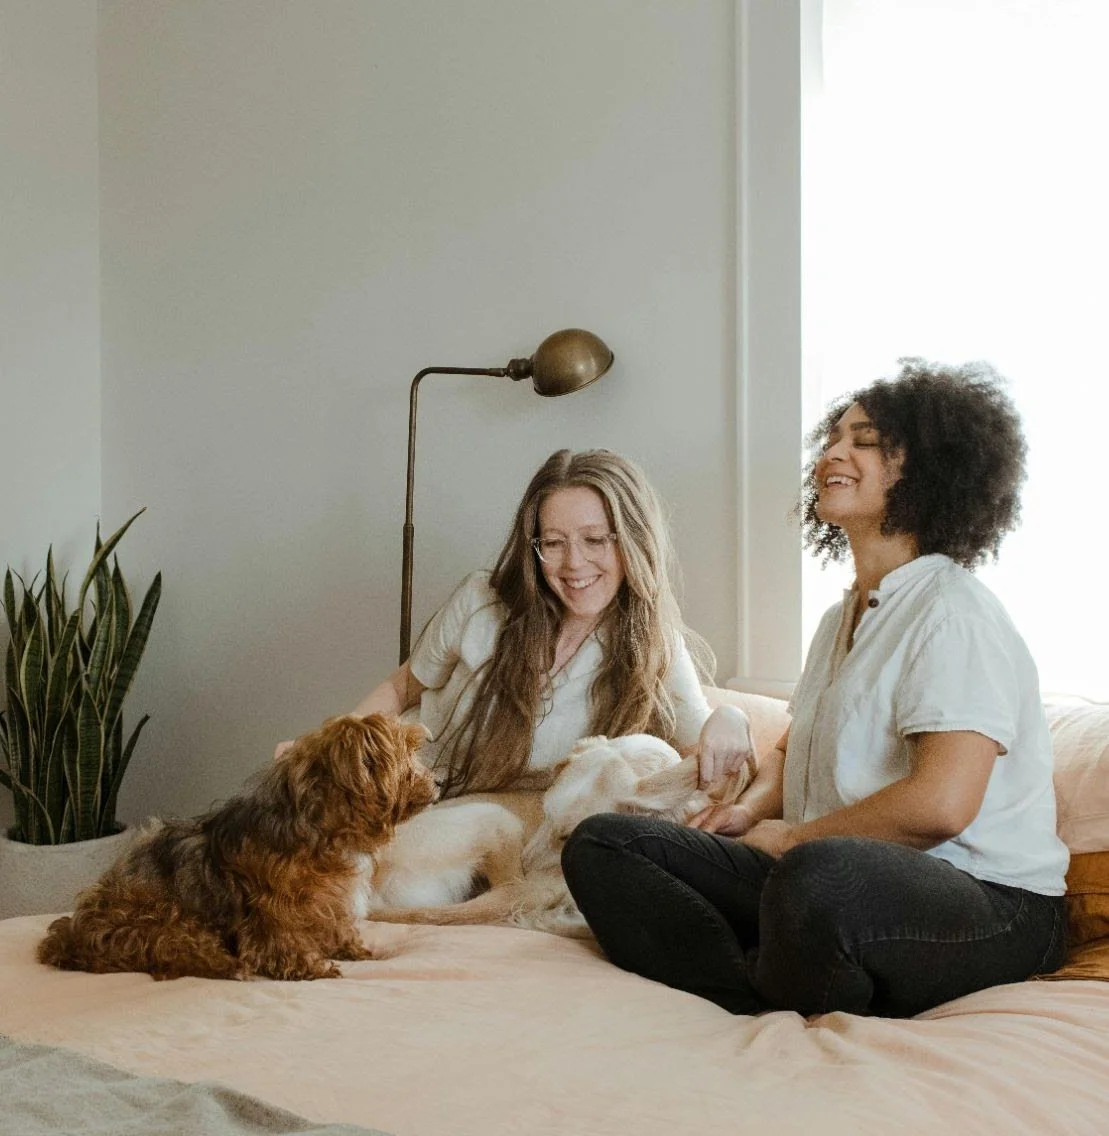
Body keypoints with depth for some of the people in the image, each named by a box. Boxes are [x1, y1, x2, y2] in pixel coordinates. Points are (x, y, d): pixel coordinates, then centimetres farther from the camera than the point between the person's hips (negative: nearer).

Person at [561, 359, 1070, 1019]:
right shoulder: (843, 619, 21)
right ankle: (774, 1010, -22)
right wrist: (753, 810, 7)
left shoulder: (954, 612, -9)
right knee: (601, 843, -5)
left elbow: (940, 803, -22)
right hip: (839, 873, 9)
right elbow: (794, 750, 31)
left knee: (822, 877, -44)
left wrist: (791, 836, -9)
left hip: (987, 901, -9)